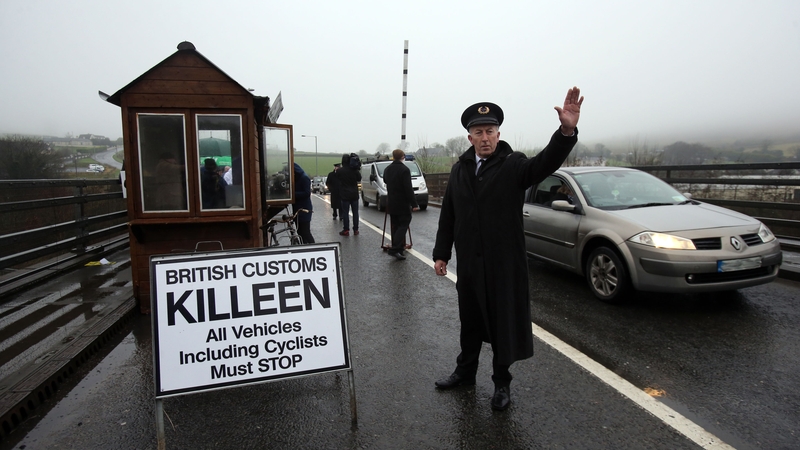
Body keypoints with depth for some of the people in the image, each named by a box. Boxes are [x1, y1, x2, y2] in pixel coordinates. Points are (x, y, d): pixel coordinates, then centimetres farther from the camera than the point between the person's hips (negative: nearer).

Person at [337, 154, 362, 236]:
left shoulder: (339, 171, -10)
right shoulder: (355, 170, -6)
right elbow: (359, 179, 6)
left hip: (345, 195, -2)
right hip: (354, 194, 2)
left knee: (345, 212, 2)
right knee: (355, 212, 8)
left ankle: (346, 230, 1)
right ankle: (355, 229, 11)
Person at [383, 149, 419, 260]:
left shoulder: (387, 169, 7)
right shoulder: (404, 170, -16)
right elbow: (408, 189, -19)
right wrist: (414, 204, -15)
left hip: (391, 203, 7)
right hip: (402, 204, -7)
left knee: (395, 225, 14)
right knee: (404, 224, -4)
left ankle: (398, 247, 19)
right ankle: (395, 249, -14)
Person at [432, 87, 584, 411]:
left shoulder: (513, 165, -7)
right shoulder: (460, 169, 5)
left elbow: (545, 163, -28)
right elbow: (448, 215, 7)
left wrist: (566, 132, -46)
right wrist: (441, 253, 6)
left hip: (504, 263, -4)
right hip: (469, 263, 4)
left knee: (504, 323, 10)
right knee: (470, 322, 19)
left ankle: (502, 382, 30)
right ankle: (465, 372, 40)